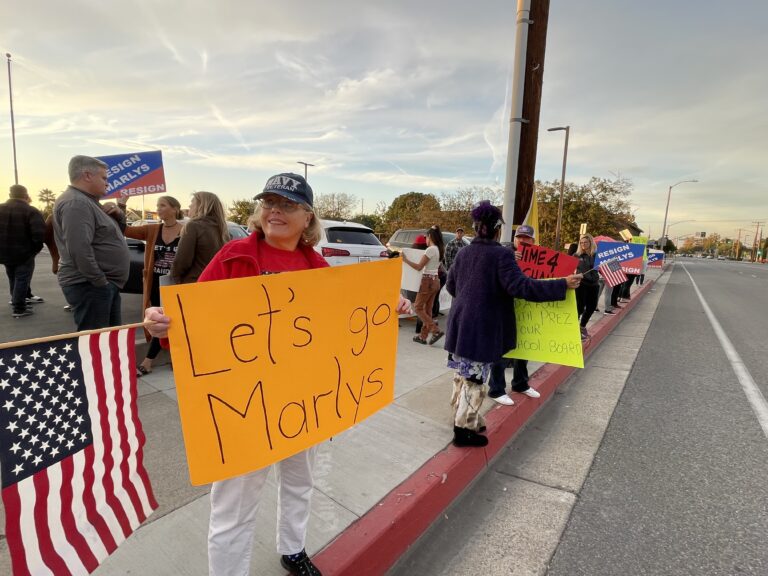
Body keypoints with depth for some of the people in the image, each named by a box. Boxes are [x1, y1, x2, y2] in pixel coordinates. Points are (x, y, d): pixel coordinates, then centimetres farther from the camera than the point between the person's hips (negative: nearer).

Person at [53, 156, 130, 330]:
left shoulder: (87, 201, 16)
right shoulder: (75, 203, -17)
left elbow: (113, 231, 24)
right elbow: (80, 250, -27)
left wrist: (117, 215, 3)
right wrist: (100, 282, -21)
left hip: (105, 283, 10)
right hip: (89, 285, -10)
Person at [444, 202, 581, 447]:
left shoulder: (463, 253, 8)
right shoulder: (501, 254, -14)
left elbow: (450, 286, 17)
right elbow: (520, 287, -21)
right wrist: (562, 284, -16)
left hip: (460, 324, 8)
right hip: (483, 329, -7)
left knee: (462, 375, 19)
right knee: (474, 379, 2)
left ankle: (461, 417, 34)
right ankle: (464, 429, 12)